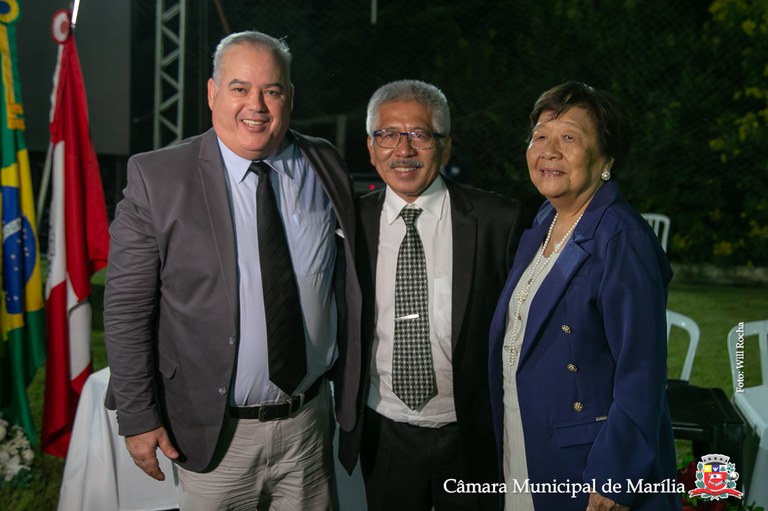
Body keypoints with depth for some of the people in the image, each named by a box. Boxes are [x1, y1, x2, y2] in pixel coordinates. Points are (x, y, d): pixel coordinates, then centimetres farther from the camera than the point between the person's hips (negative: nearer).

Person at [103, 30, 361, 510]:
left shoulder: (326, 167, 1)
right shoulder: (158, 179, -10)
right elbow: (127, 307, -9)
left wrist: (354, 390, 11)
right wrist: (139, 416, -9)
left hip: (309, 422, 3)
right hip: (215, 434, -3)